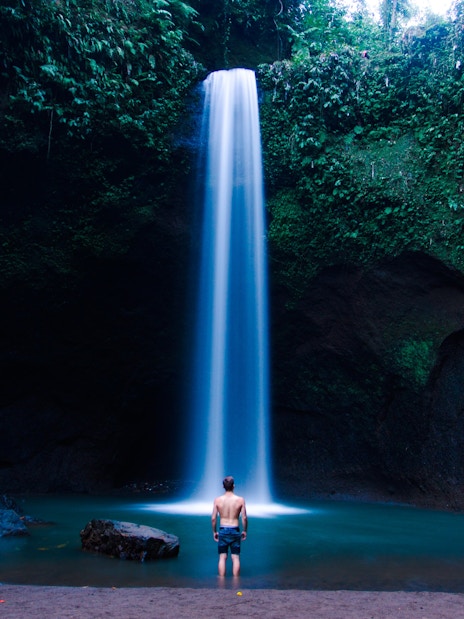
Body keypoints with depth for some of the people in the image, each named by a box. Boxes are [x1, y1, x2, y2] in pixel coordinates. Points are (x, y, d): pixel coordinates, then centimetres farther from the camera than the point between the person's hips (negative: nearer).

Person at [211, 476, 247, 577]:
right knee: (235, 558, 9)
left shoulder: (217, 500, -6)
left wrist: (214, 531, 9)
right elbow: (244, 518, -6)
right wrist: (244, 531, 9)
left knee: (222, 558, 9)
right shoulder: (240, 500, -8)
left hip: (222, 530, 1)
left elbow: (213, 518, -3)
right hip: (235, 530, 0)